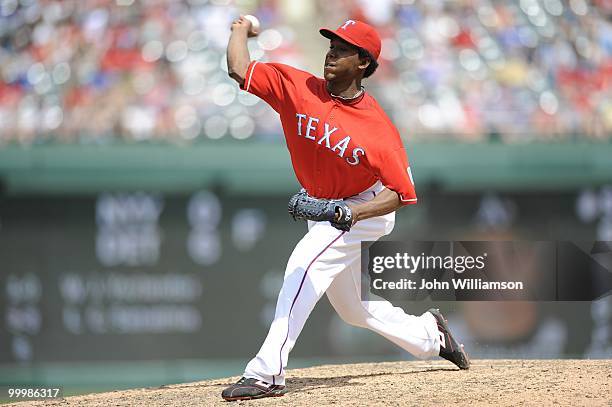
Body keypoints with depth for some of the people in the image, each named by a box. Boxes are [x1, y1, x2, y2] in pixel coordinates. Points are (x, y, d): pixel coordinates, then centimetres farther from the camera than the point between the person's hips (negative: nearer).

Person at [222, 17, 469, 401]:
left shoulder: (378, 129, -26)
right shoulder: (298, 88, -16)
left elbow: (402, 192, -25)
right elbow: (240, 70, -21)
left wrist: (353, 213, -39)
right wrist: (242, 30, -8)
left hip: (367, 207, -7)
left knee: (306, 262, -31)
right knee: (352, 309, 18)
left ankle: (268, 372, -37)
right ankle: (430, 334, 43)